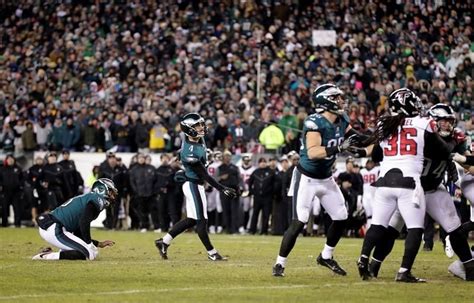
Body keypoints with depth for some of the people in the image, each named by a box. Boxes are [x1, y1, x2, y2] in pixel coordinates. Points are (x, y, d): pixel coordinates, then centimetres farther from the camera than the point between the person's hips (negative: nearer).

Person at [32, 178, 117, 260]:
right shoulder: (98, 199, -4)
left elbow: (78, 234, 25)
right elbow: (84, 222, -21)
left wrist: (99, 244, 23)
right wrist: (89, 244, -12)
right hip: (55, 231, -10)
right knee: (91, 253, -11)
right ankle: (48, 256, -16)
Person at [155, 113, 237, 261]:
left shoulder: (199, 140, 0)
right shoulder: (189, 151, -27)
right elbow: (204, 175, -25)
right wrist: (223, 189, -25)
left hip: (197, 185, 10)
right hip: (193, 185, -10)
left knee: (192, 219, 15)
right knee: (201, 220, 1)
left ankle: (164, 241, 22)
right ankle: (212, 253, 10)